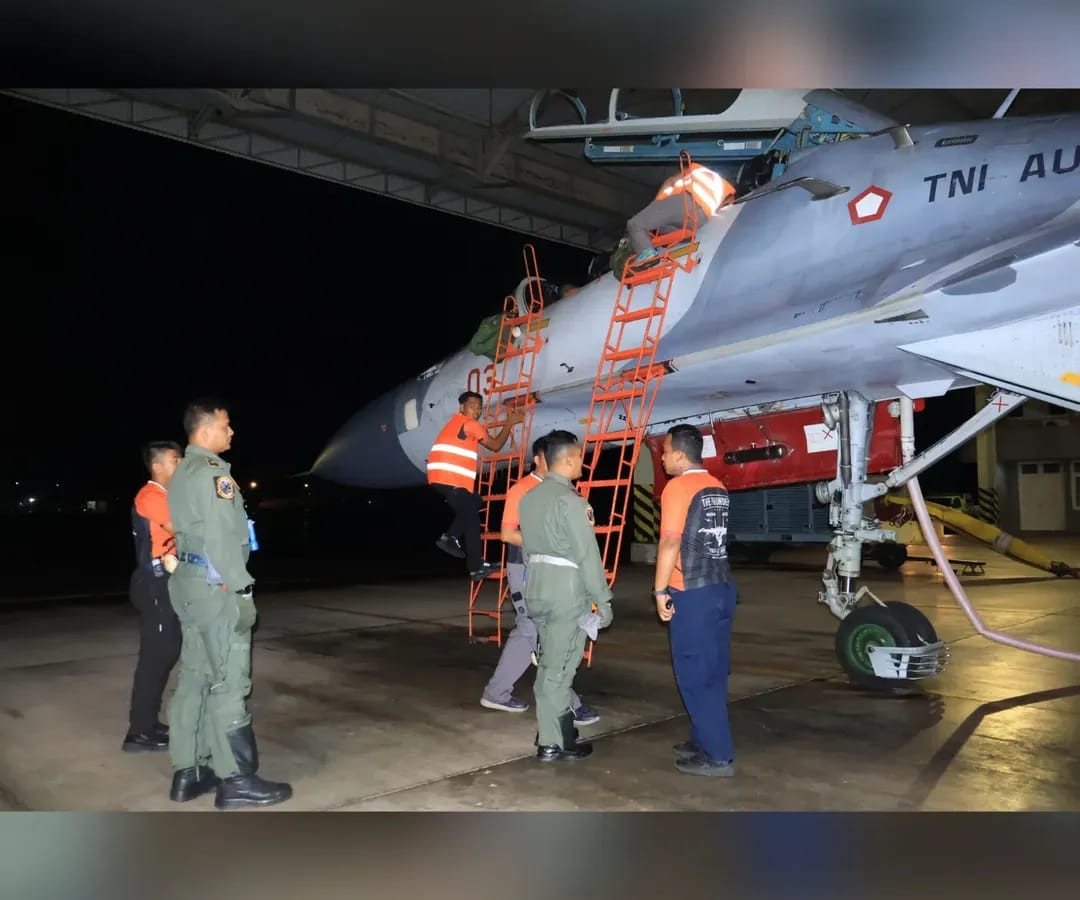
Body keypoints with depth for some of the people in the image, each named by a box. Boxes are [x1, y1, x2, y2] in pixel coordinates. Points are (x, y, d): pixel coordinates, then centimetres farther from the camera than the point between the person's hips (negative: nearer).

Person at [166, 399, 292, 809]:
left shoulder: (183, 473, 17)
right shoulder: (212, 471, -15)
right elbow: (222, 539, -21)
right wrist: (242, 589, -16)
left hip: (191, 582, 10)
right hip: (215, 587, -10)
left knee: (195, 677, 12)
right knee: (229, 682, -5)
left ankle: (188, 771, 19)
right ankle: (236, 779, 1)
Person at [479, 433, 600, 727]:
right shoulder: (521, 489, -11)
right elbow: (507, 533, -14)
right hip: (526, 570, -8)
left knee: (527, 632, 13)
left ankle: (496, 692, 25)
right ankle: (565, 704, 2)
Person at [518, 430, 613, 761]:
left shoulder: (529, 497, 9)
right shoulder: (570, 500, -16)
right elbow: (587, 554, -17)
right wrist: (603, 599, -11)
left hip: (536, 588, 8)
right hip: (566, 591, -8)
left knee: (549, 663, 17)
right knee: (558, 668, 0)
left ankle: (558, 727, 28)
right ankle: (553, 743, 10)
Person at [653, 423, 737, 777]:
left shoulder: (678, 487, -12)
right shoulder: (718, 488, 12)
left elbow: (670, 542, -18)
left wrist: (660, 590, -12)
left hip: (693, 592, -8)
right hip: (722, 587, 8)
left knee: (695, 674, 0)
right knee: (712, 671, 14)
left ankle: (718, 755, 4)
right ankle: (703, 740, 25)